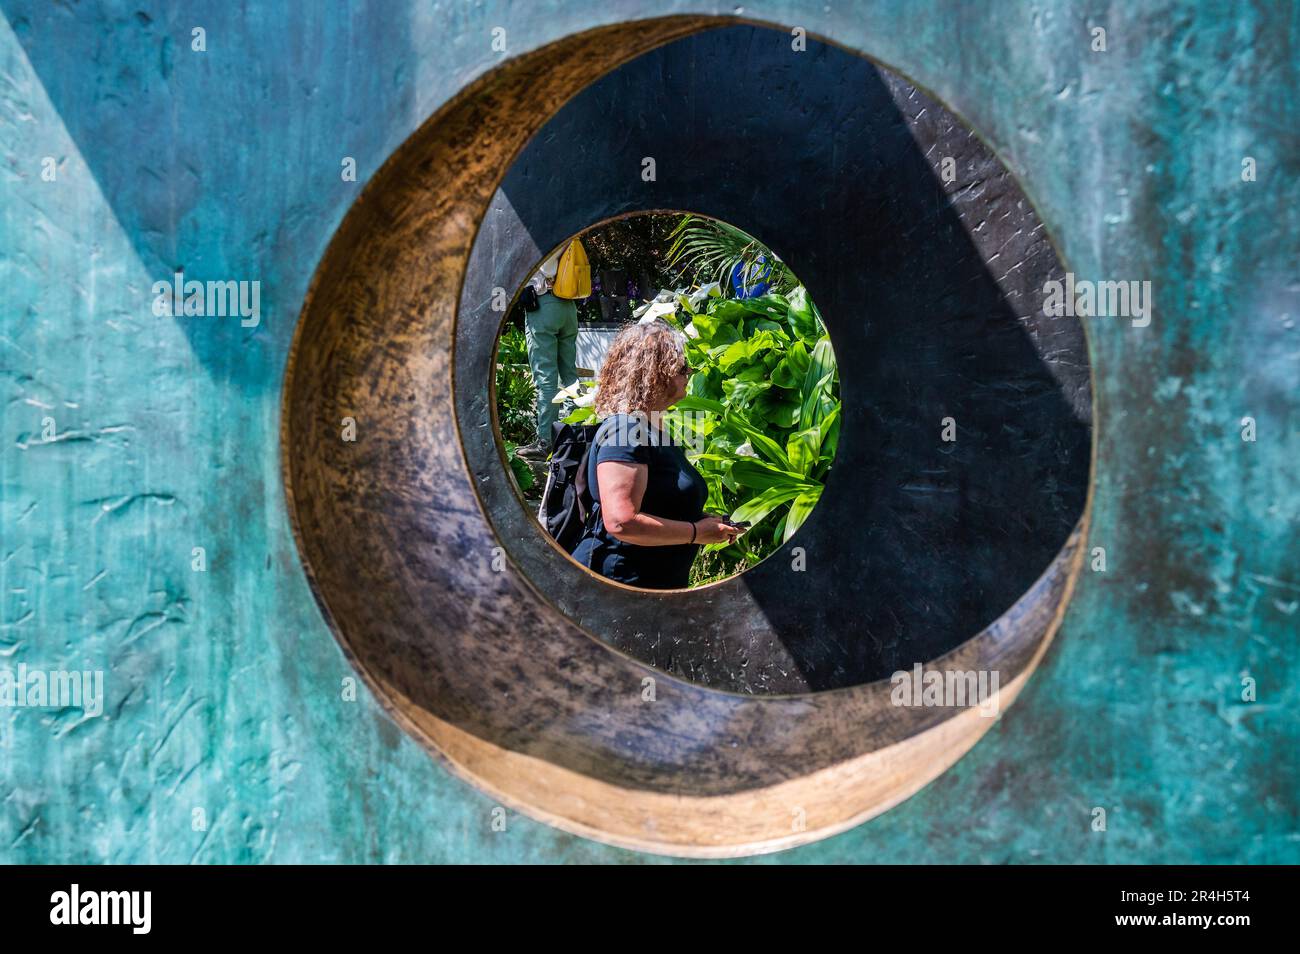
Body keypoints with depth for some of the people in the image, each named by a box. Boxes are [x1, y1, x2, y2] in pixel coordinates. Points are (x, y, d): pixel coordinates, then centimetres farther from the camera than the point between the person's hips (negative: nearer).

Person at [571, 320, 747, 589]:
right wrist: (697, 532, -19)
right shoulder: (625, 430, -19)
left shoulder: (656, 432, 13)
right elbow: (621, 522, -29)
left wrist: (706, 520, 9)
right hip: (618, 578, -10)